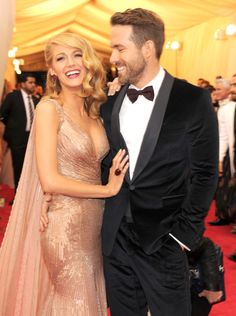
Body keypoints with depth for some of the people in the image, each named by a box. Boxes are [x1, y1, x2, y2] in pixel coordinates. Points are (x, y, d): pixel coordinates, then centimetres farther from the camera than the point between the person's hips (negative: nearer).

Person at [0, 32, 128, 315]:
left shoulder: (95, 110, 8)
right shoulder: (49, 108, -12)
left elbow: (92, 167, 9)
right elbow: (50, 181, -18)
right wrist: (108, 189, -11)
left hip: (94, 223, 6)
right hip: (63, 225, -6)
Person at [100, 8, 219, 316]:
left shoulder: (193, 100, -9)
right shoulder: (110, 105, 5)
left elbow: (204, 173, -8)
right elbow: (105, 166, 10)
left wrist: (184, 233, -9)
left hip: (163, 239, -4)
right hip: (115, 237, 4)